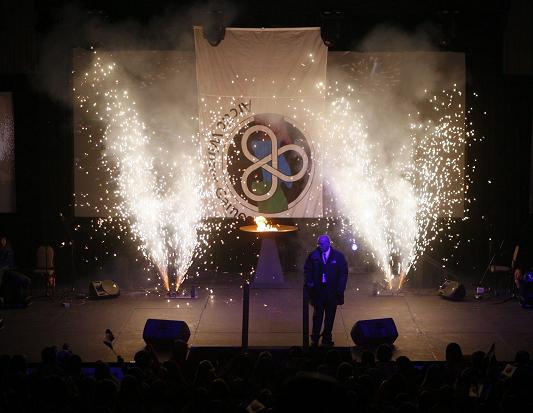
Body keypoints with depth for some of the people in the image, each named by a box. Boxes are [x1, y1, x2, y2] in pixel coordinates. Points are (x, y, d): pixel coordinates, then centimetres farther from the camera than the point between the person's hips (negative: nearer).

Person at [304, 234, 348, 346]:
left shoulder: (338, 256, 0)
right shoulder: (313, 256, 2)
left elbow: (343, 273, 2)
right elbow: (307, 269, 10)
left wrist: (340, 288, -6)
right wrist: (309, 282, -5)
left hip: (332, 290, 0)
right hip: (318, 290, 0)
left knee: (330, 316, 6)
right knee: (317, 315, 0)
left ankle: (327, 338, 14)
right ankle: (315, 338, 9)